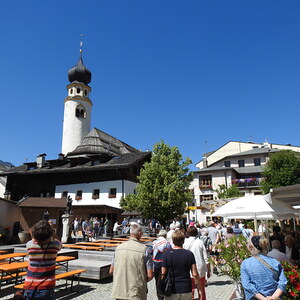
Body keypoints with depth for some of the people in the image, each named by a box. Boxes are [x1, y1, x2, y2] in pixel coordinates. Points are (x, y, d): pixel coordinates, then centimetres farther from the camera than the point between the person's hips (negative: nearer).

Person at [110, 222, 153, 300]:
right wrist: (143, 281, 8)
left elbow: (111, 271, 8)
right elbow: (150, 276, -12)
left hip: (119, 293, 4)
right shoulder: (144, 250, -12)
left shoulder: (119, 247, 1)